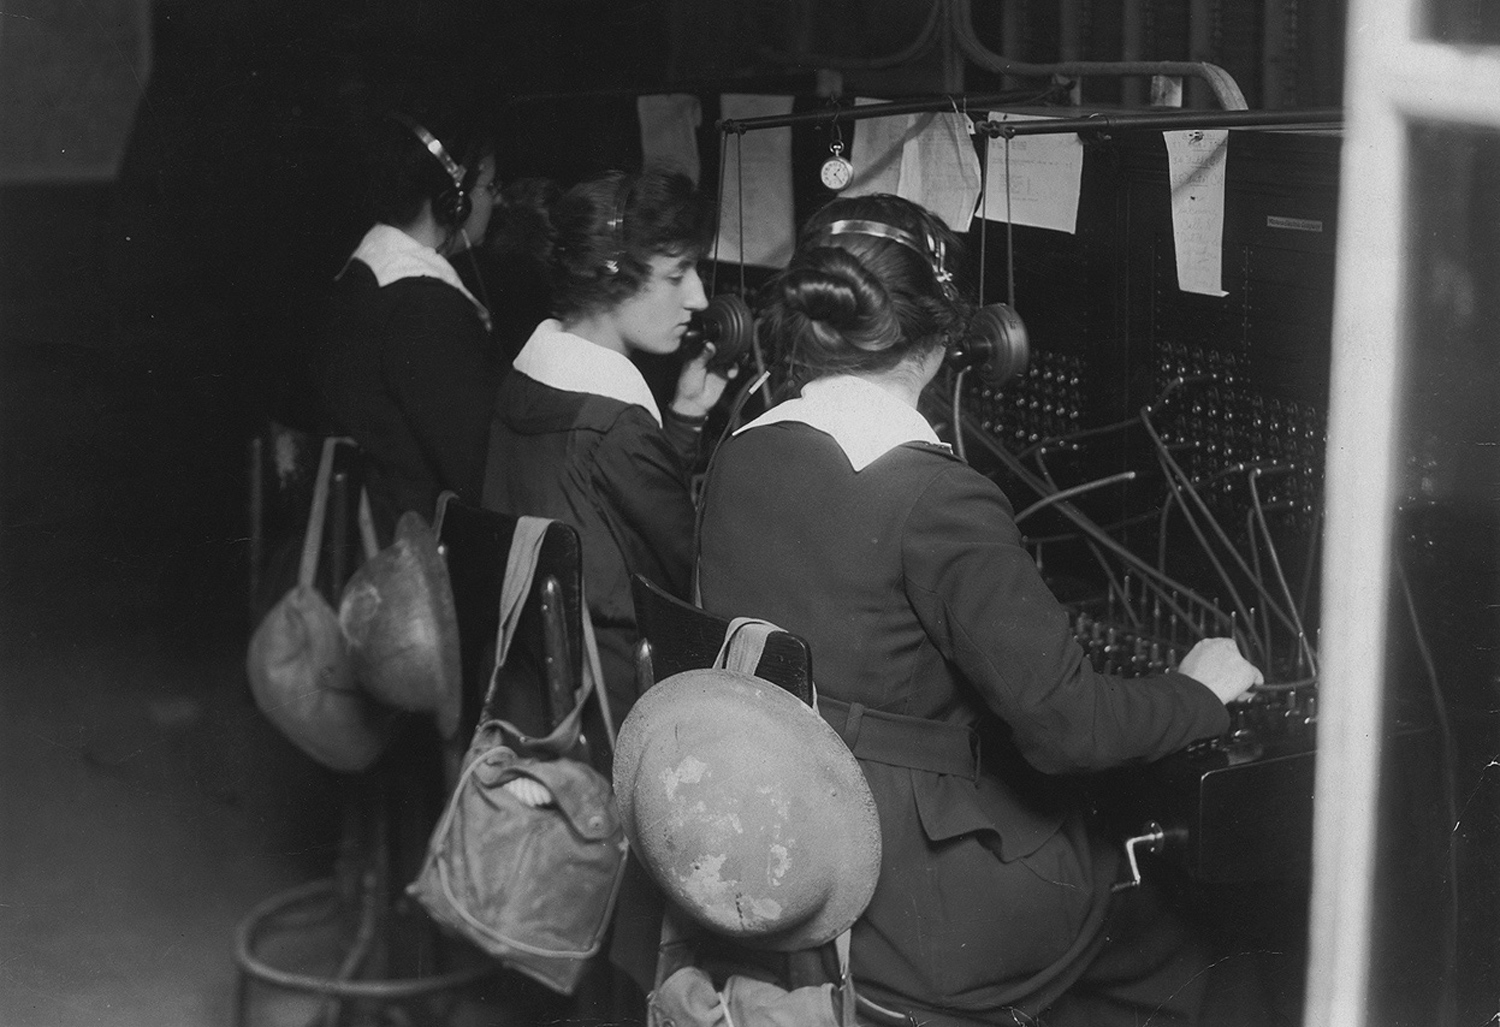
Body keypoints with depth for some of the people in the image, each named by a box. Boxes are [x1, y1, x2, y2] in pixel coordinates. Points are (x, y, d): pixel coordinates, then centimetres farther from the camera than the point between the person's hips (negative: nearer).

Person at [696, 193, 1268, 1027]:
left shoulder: (735, 461, 0)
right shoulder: (937, 499, -23)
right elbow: (1064, 721, -22)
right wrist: (1202, 690, -3)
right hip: (906, 914, -7)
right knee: (1171, 956, 15)